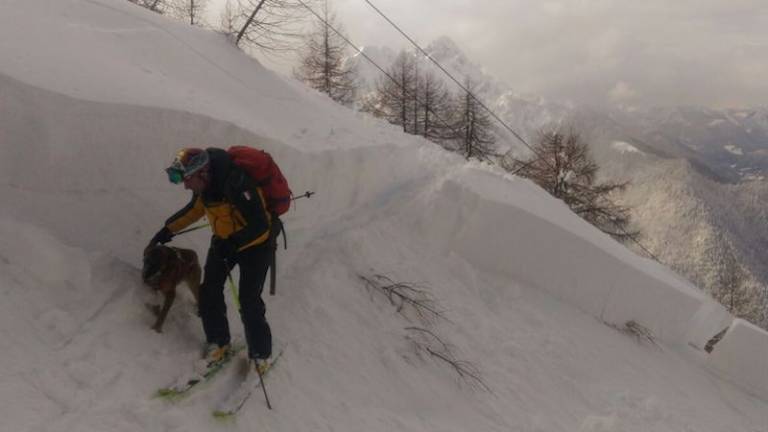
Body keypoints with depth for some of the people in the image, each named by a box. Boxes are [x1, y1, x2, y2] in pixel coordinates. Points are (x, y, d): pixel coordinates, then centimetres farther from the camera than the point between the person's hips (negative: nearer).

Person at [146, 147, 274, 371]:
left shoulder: (237, 183, -35)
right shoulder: (206, 184, -9)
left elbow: (259, 225, -33)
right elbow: (196, 208, 12)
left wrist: (232, 244, -38)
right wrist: (168, 229, 11)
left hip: (254, 244, -7)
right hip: (224, 242, 7)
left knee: (249, 302, -8)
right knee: (209, 293, 3)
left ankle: (261, 355, 11)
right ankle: (218, 343, 23)